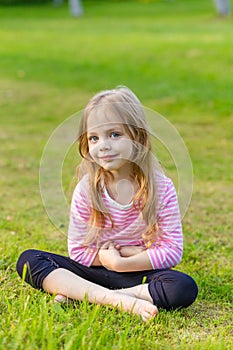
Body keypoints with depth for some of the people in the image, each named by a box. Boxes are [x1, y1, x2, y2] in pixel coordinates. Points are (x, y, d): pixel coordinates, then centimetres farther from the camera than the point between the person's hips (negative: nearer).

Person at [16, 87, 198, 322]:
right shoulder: (86, 190, -8)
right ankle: (118, 299, -32)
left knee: (184, 288, -31)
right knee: (28, 260, -19)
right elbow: (77, 250, -4)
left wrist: (122, 262, -19)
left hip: (139, 273, -1)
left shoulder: (161, 188, -11)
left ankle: (80, 294, -27)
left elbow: (172, 251, -12)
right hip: (95, 269, 2)